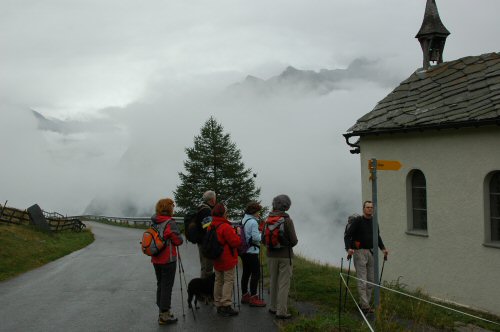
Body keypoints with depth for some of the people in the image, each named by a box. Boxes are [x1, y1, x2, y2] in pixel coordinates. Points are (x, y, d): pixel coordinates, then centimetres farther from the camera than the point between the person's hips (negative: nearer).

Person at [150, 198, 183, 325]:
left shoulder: (154, 222, 4)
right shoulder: (170, 223, -16)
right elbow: (178, 241, -15)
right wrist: (172, 238, 5)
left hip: (156, 260, 7)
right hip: (168, 260, -7)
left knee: (160, 285, 17)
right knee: (167, 287, 0)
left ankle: (162, 311, 26)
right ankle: (164, 316, 4)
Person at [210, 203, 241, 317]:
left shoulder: (211, 226, 6)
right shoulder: (226, 227, -20)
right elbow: (235, 242, -22)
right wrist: (238, 233, -4)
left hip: (216, 260, 8)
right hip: (228, 260, -8)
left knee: (218, 281, 15)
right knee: (228, 281, -1)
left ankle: (218, 305, 21)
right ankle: (226, 306, -4)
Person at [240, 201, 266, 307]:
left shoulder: (243, 220, 11)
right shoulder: (253, 222, -17)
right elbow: (255, 237, -21)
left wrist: (258, 233, 11)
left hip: (244, 250, 10)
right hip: (252, 251, -9)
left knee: (246, 272, 16)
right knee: (256, 273, -4)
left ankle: (245, 295, 24)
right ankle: (253, 297, -4)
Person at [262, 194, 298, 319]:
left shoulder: (268, 220, 0)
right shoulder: (287, 220, -14)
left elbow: (263, 239, 3)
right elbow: (294, 240, -14)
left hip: (271, 255, 5)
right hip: (285, 255, -5)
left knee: (273, 282, 16)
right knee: (284, 283, 0)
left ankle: (273, 307, 25)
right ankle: (281, 311, 0)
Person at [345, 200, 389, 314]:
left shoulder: (374, 221, 10)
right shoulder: (357, 221, -8)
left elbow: (377, 236, 23)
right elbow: (347, 235, -11)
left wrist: (383, 248, 11)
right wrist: (349, 248, -26)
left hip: (371, 252, 6)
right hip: (360, 252, -6)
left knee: (371, 280, 8)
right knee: (362, 280, -8)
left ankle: (365, 303, 18)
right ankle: (365, 306, -7)